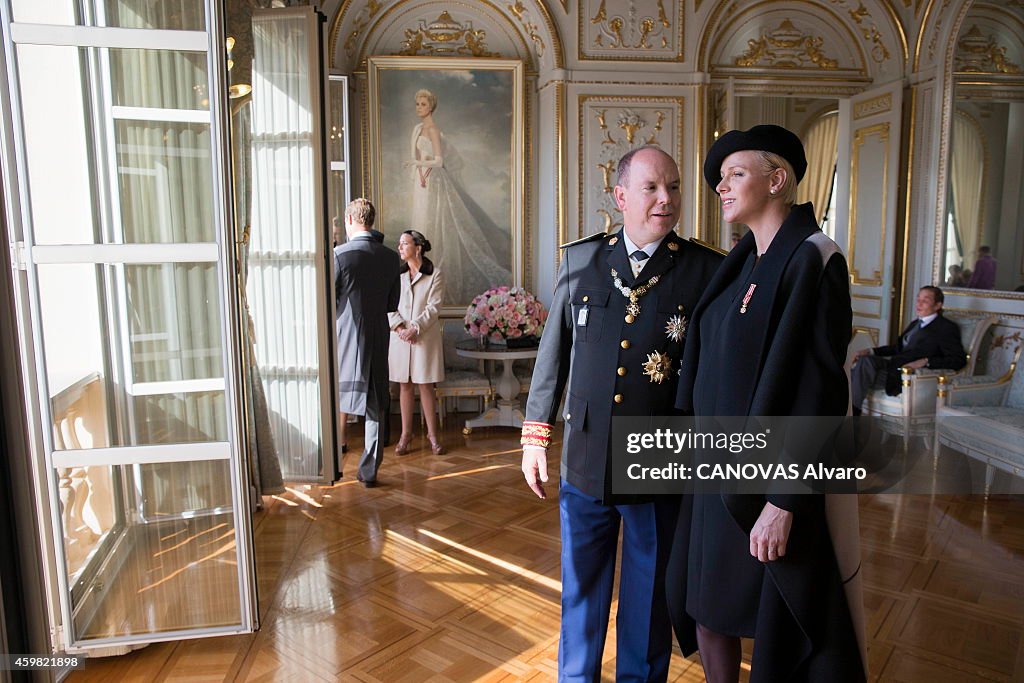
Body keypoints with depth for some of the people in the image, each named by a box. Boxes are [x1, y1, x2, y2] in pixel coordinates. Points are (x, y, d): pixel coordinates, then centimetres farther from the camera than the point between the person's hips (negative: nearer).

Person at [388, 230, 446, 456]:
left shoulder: (435, 275, -1)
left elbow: (433, 307, -8)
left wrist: (415, 328, -17)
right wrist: (399, 327, -13)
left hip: (425, 337, -3)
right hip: (400, 337, 3)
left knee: (425, 385, 1)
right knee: (405, 386, 7)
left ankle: (432, 434, 11)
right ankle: (406, 433, 16)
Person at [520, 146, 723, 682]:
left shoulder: (706, 270, -7)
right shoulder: (579, 259, 1)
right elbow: (554, 351, 5)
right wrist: (535, 435, 6)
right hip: (585, 460, 2)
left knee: (649, 597, 17)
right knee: (581, 589, 20)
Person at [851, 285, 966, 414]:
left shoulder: (947, 327, -1)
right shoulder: (915, 324, 24)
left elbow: (959, 360, -10)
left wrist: (926, 361, -23)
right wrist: (870, 351, 13)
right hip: (894, 366, 7)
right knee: (865, 360, -21)